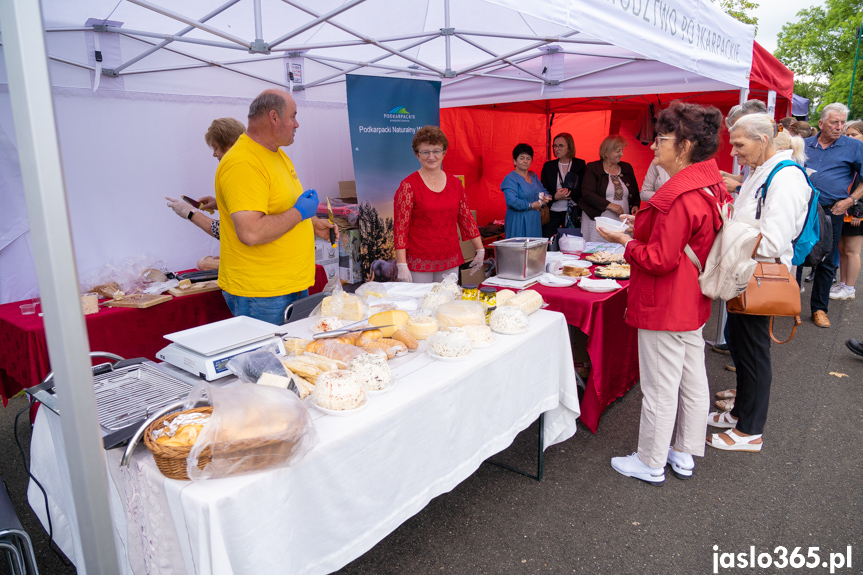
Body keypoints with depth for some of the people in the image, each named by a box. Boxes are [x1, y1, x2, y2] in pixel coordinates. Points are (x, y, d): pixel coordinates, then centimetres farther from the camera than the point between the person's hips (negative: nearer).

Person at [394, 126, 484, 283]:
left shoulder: (455, 183, 7)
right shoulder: (408, 186, -7)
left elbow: (466, 218, 13)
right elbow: (400, 227, -10)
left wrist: (480, 251, 13)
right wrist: (402, 265, -16)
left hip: (450, 262, 5)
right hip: (418, 264, -4)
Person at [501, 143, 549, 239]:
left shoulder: (533, 176, 16)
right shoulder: (510, 179, -8)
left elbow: (543, 191, 21)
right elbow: (511, 201, -21)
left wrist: (544, 198, -4)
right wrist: (531, 205, -13)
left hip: (535, 221, 7)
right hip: (518, 222, -7)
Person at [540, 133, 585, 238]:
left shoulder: (580, 165, 4)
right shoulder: (548, 166, 9)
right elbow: (543, 191, 6)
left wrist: (569, 192, -15)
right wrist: (555, 196, -13)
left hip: (573, 213, -1)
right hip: (552, 213, 1)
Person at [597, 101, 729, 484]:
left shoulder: (678, 197, -25)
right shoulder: (709, 186, 7)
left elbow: (659, 259, -25)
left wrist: (625, 241, -10)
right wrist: (643, 225, 12)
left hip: (664, 308, -10)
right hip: (692, 304, 10)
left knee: (660, 388, 4)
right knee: (693, 381, 18)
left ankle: (651, 464, 21)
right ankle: (684, 455, 35)